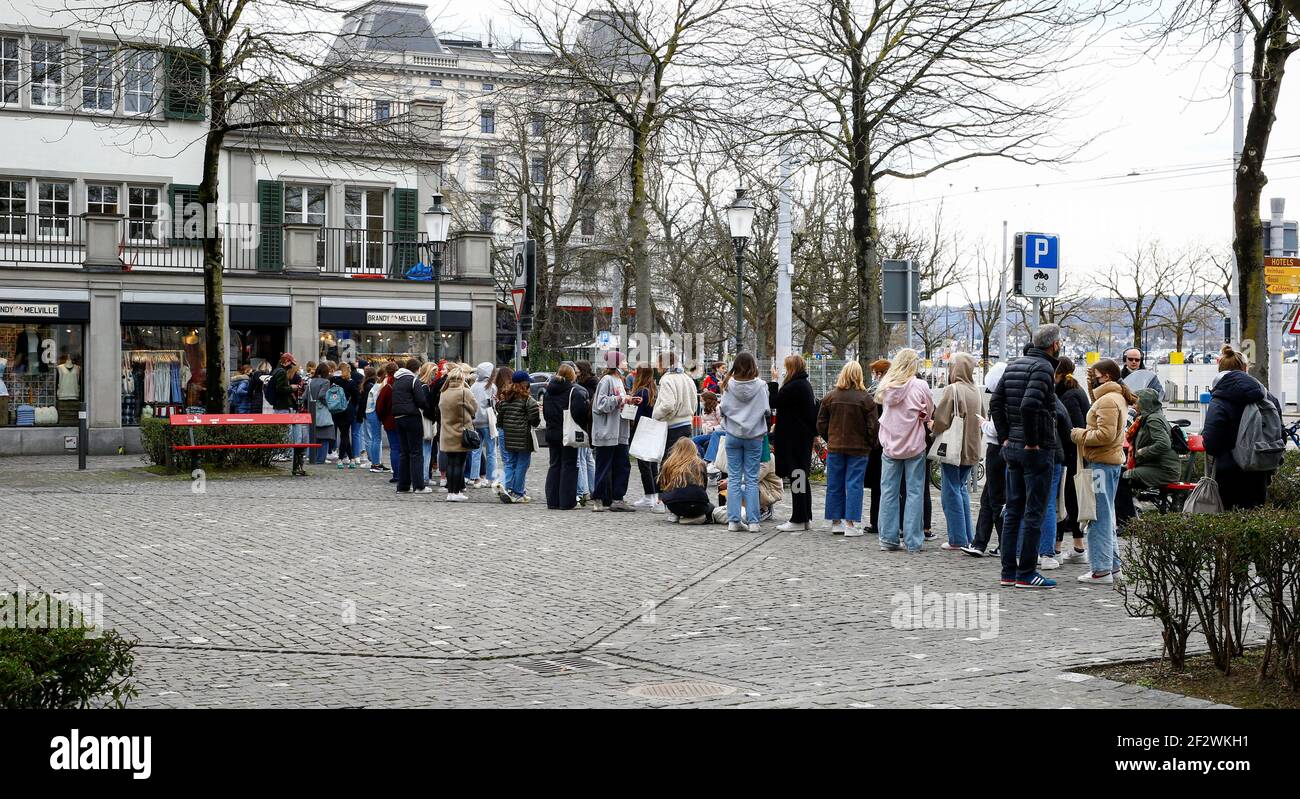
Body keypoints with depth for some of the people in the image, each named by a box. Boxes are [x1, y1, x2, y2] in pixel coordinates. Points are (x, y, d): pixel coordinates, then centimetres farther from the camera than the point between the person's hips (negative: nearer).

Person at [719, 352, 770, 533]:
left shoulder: (729, 385, -6)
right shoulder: (760, 386, -8)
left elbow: (723, 409, -5)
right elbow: (766, 410, -5)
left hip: (733, 436, 1)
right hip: (754, 436, -1)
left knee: (734, 478, 6)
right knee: (752, 479, 4)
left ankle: (733, 520, 3)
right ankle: (753, 521, 2)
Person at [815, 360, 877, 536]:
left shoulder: (830, 396, 0)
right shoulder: (865, 398, -10)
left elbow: (821, 423, 6)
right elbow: (872, 426, -7)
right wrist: (871, 444, 7)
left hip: (835, 447, 3)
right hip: (858, 449, -3)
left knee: (834, 485, 10)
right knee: (854, 485, 0)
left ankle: (835, 521, 15)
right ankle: (850, 523, -2)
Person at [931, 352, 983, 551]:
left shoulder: (952, 390, -15)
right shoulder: (976, 392, 7)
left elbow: (941, 420, -16)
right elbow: (983, 420, 16)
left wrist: (934, 432, 2)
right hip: (971, 450, 7)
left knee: (952, 492, -1)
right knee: (963, 490, 17)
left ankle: (957, 540, -1)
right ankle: (969, 538, 18)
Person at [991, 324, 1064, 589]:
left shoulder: (1013, 365, 12)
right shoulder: (1043, 368, -14)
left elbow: (995, 403, 12)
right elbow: (1029, 405, -27)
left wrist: (1006, 437, 12)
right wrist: (1032, 441, -18)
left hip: (1012, 448, 8)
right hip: (1037, 450, -8)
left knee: (1013, 511, 12)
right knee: (1034, 513, -1)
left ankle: (1008, 572, 15)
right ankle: (1026, 573, 2)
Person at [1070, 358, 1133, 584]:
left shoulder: (1107, 400, -16)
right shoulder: (1117, 397, 17)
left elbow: (1106, 434, -23)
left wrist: (1079, 435, -10)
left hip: (1102, 463, -11)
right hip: (1111, 461, 11)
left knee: (1099, 516, -8)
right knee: (1106, 515, 18)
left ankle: (1101, 569, -7)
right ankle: (1112, 564, 25)